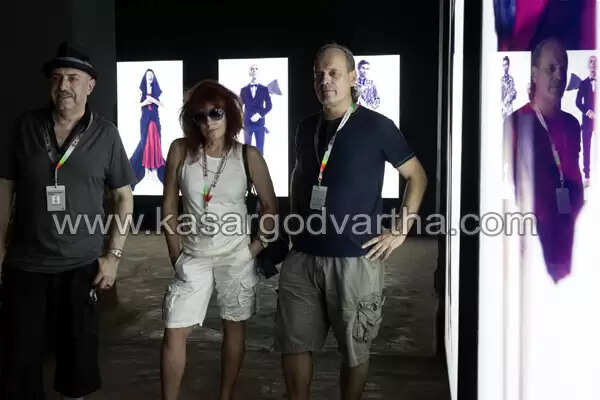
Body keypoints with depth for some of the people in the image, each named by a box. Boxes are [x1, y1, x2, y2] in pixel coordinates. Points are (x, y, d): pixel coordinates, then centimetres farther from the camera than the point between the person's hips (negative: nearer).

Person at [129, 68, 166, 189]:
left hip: (155, 118, 1)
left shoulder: (157, 90, 8)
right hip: (145, 119, -1)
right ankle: (146, 168, 0)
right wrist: (144, 102, -15)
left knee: (155, 142, -3)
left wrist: (153, 100, -14)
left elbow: (162, 105, 2)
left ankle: (155, 168, 1)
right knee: (145, 142, -5)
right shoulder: (141, 90, 7)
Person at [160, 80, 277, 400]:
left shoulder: (248, 156, -8)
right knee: (174, 333, -1)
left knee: (234, 328, 12)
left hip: (236, 257, 0)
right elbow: (169, 203, 1)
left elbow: (270, 206, 2)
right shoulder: (180, 150, -6)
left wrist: (257, 247, -3)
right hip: (193, 257, 1)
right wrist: (176, 254, 1)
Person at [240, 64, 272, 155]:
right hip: (247, 123, 1)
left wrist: (259, 115, -13)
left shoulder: (264, 89, 4)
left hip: (260, 123, -1)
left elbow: (269, 106, 1)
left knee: (260, 149, 0)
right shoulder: (244, 90, 7)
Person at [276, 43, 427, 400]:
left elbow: (417, 176, 1)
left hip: (356, 259, -4)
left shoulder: (377, 126, -5)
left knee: (355, 349, 9)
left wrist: (401, 231, -5)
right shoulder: (307, 128, 10)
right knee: (294, 343, 10)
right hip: (303, 257, 5)